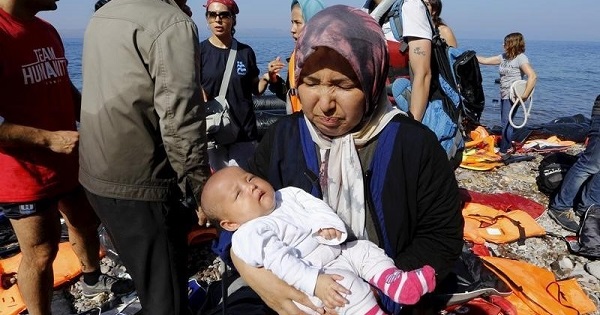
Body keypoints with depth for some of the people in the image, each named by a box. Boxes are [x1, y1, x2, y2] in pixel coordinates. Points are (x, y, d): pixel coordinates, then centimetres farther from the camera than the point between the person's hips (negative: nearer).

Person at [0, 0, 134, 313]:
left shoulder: (48, 31, 8)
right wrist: (49, 140, -26)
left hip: (70, 161, 9)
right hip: (26, 174, -9)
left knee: (85, 221, 25)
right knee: (40, 252, 5)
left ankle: (92, 279, 50)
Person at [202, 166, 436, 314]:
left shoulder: (287, 195, 11)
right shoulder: (251, 234, -14)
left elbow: (315, 206, 7)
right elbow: (281, 262, -24)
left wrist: (328, 224, -15)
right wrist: (315, 282, -33)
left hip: (338, 252, 9)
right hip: (311, 275, -9)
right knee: (349, 285, -29)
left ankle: (396, 282, -15)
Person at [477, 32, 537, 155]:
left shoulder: (520, 58, -13)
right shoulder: (504, 57, 10)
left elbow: (532, 76, -22)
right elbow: (485, 60, 16)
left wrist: (525, 95, -23)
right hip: (503, 95, 8)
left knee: (506, 122, -6)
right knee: (505, 122, 11)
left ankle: (504, 150, 1)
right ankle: (508, 146, 23)